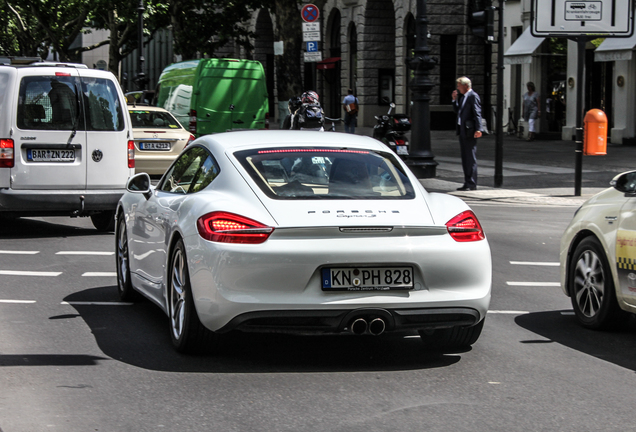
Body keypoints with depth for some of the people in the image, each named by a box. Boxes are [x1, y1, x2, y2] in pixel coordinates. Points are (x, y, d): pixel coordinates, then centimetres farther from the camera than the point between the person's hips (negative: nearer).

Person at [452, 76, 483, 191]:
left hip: (469, 132, -9)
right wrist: (455, 100, 9)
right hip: (462, 130, 10)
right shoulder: (462, 96, 17)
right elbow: (457, 111, 23)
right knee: (465, 158, 12)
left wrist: (478, 129, -23)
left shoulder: (473, 96, -11)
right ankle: (467, 183, 18)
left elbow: (477, 113, -17)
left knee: (471, 158, -6)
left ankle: (472, 184, -3)